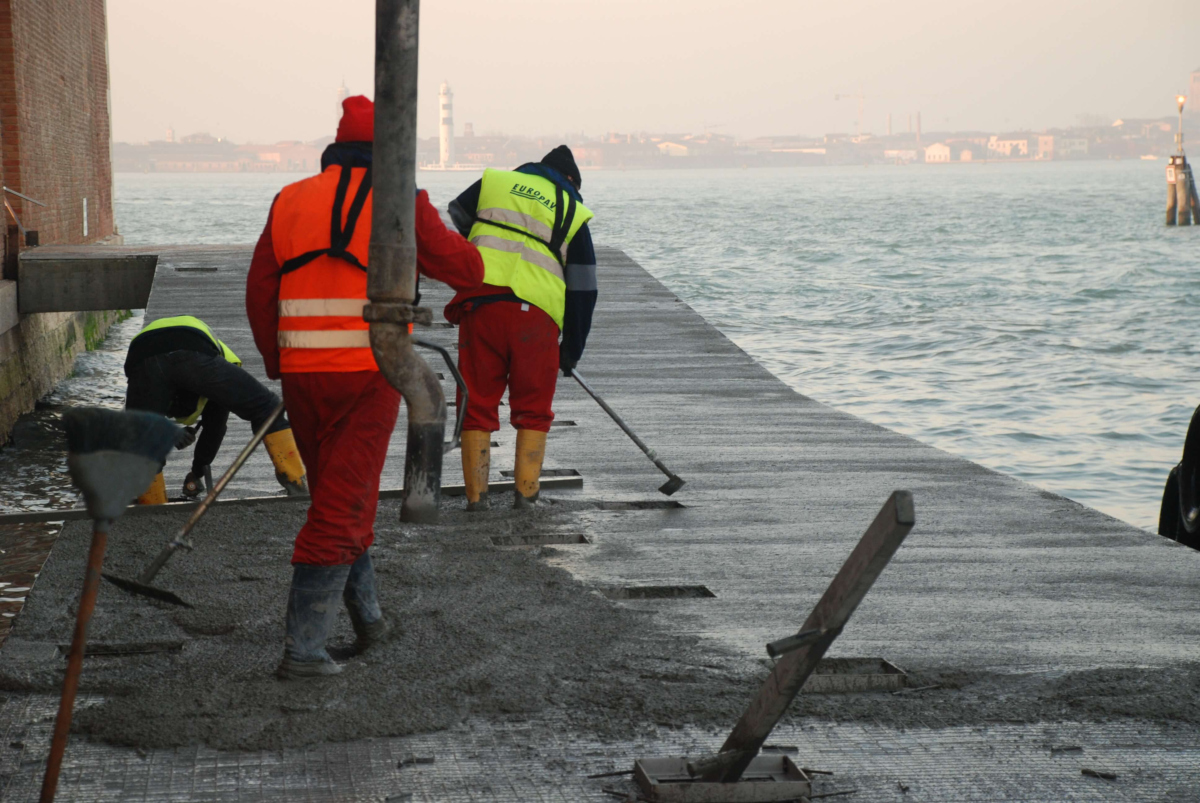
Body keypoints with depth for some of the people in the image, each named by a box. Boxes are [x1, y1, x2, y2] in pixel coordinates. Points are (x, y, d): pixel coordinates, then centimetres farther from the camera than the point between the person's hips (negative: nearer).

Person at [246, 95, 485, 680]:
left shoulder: (291, 201, 8)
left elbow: (260, 295, 8)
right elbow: (467, 271, 5)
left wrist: (279, 367, 20)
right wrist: (447, 239, 28)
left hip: (303, 375, 4)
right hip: (369, 375, -4)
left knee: (338, 495, 22)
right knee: (339, 512, -1)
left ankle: (367, 618, 30)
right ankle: (302, 648, -6)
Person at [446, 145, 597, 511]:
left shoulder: (493, 182, 16)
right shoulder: (573, 213, 15)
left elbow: (458, 216, 32)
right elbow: (583, 290, 14)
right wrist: (572, 350, 20)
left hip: (480, 299, 1)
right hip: (536, 313, -1)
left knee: (477, 404, 9)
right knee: (533, 409, 12)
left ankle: (476, 495, 7)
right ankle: (525, 493, 7)